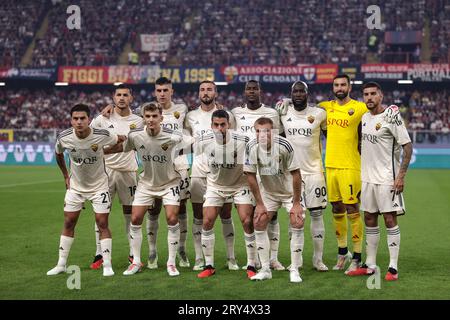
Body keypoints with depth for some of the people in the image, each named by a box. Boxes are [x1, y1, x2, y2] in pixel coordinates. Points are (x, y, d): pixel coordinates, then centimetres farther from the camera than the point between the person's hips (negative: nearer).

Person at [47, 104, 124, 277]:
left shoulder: (102, 135, -23)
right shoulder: (63, 137, -16)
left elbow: (121, 140, -2)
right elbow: (58, 154, 8)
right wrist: (66, 176, 9)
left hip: (99, 185, -2)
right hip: (75, 185, 3)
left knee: (102, 224, -5)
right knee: (68, 223, 5)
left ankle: (107, 265, 3)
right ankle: (61, 264, 15)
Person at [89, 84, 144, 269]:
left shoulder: (138, 122, 5)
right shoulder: (102, 119, 1)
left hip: (128, 171, 1)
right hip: (106, 170, -1)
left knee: (131, 214, 5)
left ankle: (133, 254, 13)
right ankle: (100, 254, 7)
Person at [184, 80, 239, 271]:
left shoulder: (226, 116, 4)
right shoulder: (191, 117, 9)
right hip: (198, 172, 2)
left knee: (226, 216, 2)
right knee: (198, 217, 4)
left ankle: (231, 257, 11)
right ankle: (199, 258, 11)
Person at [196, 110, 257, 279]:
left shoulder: (243, 141, -25)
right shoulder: (204, 142, -17)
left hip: (240, 184, -2)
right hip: (214, 185, 2)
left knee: (247, 221, -14)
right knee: (207, 222, -7)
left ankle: (251, 266, 1)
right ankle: (209, 266, 7)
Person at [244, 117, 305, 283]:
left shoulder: (284, 145, -28)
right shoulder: (251, 147, -19)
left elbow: (296, 174, -21)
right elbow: (250, 175, -9)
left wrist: (296, 203, -18)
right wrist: (259, 204, -8)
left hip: (290, 190, -3)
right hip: (268, 191, 3)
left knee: (297, 224, -15)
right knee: (258, 224, -4)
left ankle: (294, 270, -3)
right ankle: (265, 270, 8)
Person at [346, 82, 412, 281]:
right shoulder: (364, 117, 10)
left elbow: (408, 146, -12)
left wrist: (401, 176, -17)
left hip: (387, 179, -7)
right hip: (367, 178, 7)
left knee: (390, 219, -5)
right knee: (369, 220, 10)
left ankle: (393, 267, 0)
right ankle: (370, 265, 19)